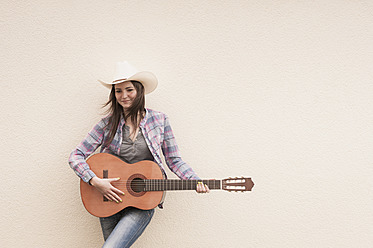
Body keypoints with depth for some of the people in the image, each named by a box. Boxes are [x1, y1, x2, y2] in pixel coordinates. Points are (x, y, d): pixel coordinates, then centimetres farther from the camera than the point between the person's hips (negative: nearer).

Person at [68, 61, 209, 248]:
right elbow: (75, 156, -1)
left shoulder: (159, 120, 0)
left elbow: (173, 160, 2)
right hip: (110, 199, 2)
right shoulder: (107, 124, 0)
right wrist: (95, 181, -16)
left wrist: (195, 181, -14)